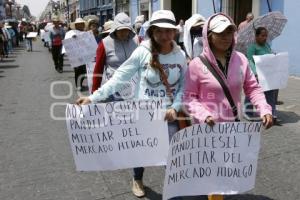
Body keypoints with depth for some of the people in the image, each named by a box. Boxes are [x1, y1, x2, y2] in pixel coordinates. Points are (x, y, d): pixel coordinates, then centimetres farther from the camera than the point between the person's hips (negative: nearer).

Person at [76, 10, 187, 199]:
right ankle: (138, 180, 48)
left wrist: (175, 107, -14)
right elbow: (118, 78, -15)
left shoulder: (180, 55, -5)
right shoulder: (142, 52, -14)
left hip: (169, 114, 2)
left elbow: (184, 86, 1)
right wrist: (93, 97, -21)